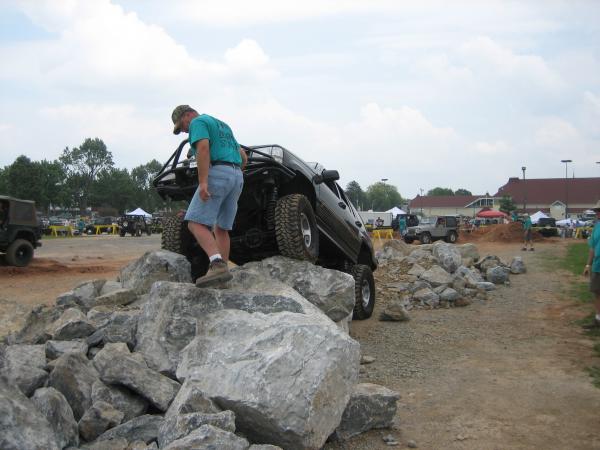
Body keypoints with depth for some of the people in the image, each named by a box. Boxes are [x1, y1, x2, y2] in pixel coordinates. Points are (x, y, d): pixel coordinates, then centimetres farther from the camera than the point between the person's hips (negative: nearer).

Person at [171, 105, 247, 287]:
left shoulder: (198, 122, 4)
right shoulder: (222, 125, 31)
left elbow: (203, 149, -15)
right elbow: (243, 157, 31)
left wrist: (203, 182, -23)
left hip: (217, 173, -9)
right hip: (237, 177, 9)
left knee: (196, 223, -14)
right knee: (221, 228, 12)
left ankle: (217, 265, -32)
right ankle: (223, 271, 6)